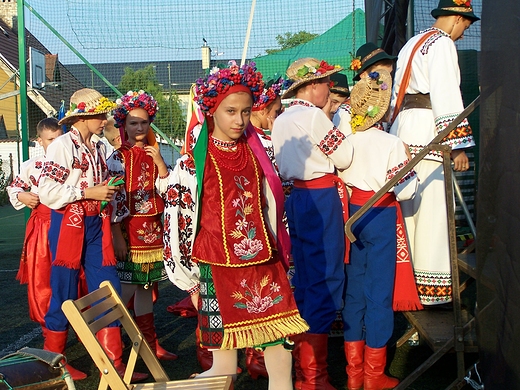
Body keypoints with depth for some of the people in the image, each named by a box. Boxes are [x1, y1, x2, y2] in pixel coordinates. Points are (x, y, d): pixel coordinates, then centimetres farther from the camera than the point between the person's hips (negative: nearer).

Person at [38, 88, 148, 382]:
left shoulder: (99, 146, 12)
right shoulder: (63, 145, -10)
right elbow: (48, 191, -18)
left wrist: (109, 188, 8)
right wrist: (88, 192, -18)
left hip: (97, 225, 7)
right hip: (69, 225, -6)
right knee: (65, 294, 3)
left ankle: (113, 361, 11)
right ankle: (53, 361, 21)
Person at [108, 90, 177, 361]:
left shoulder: (154, 155, 12)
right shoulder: (118, 158, -5)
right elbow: (114, 199, -11)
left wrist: (159, 162, -7)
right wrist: (118, 236, -16)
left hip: (153, 228, 6)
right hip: (130, 228, -6)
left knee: (146, 287, 12)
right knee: (126, 288, -5)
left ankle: (150, 343, 19)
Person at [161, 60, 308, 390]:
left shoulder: (256, 153, 8)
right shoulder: (193, 163, -6)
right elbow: (175, 221, -5)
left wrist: (280, 257, 17)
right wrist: (189, 280, -1)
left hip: (265, 267, 4)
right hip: (219, 271, -4)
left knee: (281, 353, 7)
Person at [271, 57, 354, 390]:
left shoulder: (281, 121, 13)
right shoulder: (314, 115, -13)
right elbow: (344, 157, -9)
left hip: (297, 197, 9)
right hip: (322, 199, -9)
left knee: (304, 278, 16)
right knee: (325, 280, -4)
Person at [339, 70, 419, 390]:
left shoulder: (345, 140, -1)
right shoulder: (391, 143, -15)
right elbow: (405, 191, -14)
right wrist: (413, 174, 4)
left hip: (352, 215, 5)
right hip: (381, 217, -5)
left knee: (355, 289, 13)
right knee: (379, 292, 5)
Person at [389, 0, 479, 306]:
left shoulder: (412, 45, 22)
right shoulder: (442, 44, -7)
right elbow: (446, 97, -16)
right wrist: (458, 145, -17)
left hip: (404, 133, 9)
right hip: (427, 136, -9)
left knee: (411, 209, 13)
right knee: (433, 210, -6)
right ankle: (433, 286, -2)